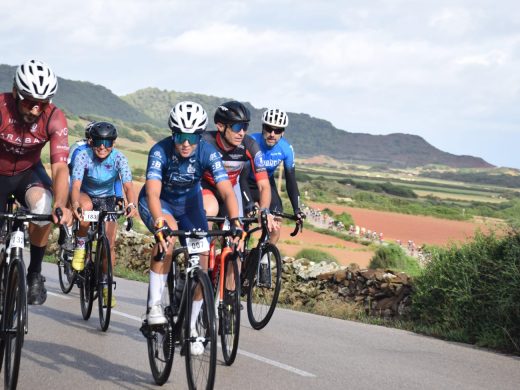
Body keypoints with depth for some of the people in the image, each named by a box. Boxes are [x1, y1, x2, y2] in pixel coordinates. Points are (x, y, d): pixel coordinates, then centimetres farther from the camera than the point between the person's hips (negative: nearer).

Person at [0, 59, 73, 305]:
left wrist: (61, 205, -48)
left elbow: (60, 167, -30)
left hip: (28, 172, 0)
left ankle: (35, 274, -13)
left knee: (43, 204, -31)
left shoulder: (54, 119, -24)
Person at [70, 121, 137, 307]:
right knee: (86, 206, -39)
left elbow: (128, 185, -33)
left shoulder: (119, 158, -22)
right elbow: (76, 184, -36)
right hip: (85, 195, -1)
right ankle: (80, 246, -14)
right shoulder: (83, 156, -25)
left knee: (110, 244, -8)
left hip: (107, 199, 1)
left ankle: (106, 284, 15)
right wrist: (75, 204, -56)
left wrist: (131, 204, -53)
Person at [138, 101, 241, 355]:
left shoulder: (208, 153, -27)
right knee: (168, 231, -36)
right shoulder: (160, 151, -32)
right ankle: (154, 305, -30)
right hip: (158, 202, -3)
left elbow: (227, 191, -35)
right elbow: (153, 193, -44)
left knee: (202, 262, -8)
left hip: (189, 203, 3)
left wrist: (235, 221, -52)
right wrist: (160, 223, -61)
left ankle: (191, 327, 10)